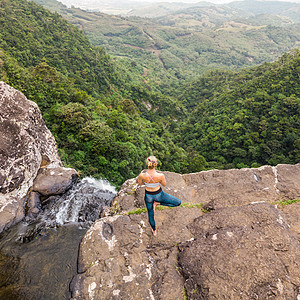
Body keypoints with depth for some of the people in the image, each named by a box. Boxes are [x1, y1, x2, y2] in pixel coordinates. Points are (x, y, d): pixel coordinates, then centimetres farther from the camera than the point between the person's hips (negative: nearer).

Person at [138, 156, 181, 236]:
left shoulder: (142, 175, -31)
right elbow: (164, 184, -11)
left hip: (148, 196, 3)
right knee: (178, 202, 16)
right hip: (159, 195, -2)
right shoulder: (160, 176, -34)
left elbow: (139, 183, -7)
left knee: (150, 214, 28)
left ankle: (154, 231, 51)